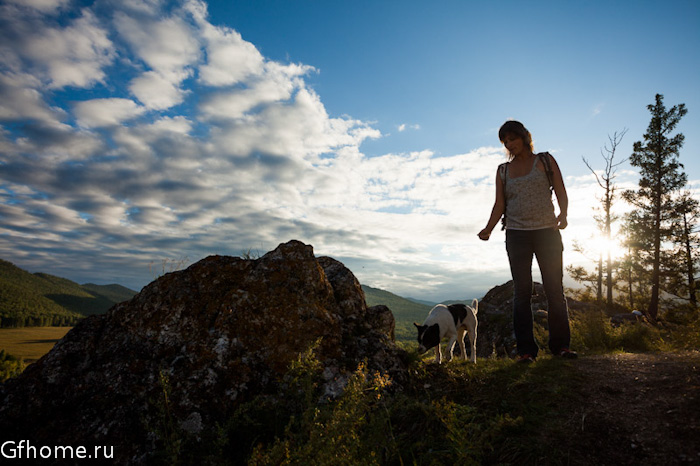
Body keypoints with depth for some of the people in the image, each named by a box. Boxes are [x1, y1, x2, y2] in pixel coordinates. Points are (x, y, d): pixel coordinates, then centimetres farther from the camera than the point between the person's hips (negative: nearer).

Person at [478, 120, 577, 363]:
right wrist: (488, 229, -10)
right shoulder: (503, 170, 13)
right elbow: (499, 205, 7)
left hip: (547, 231, -1)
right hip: (517, 234, 1)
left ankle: (560, 345, 10)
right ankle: (526, 350, 2)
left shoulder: (545, 160, 9)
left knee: (555, 289, 0)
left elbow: (561, 194, 3)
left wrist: (563, 215, -17)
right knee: (522, 291, -2)